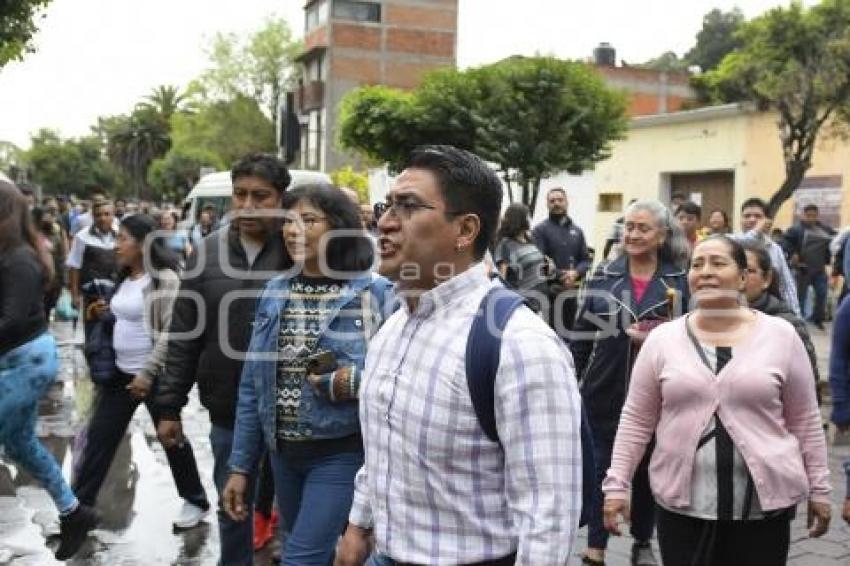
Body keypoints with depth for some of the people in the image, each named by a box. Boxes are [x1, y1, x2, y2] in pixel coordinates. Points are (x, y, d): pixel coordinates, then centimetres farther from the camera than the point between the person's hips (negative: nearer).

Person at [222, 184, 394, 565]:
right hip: (284, 452, 5)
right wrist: (240, 465, 7)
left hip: (341, 453, -5)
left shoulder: (375, 293, -11)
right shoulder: (275, 291, 4)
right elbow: (252, 385, 7)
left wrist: (358, 382, -24)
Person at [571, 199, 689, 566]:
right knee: (602, 469, 5)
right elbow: (581, 334, 3)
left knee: (647, 470, 14)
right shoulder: (604, 276, 0)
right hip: (605, 392, 0)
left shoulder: (678, 282, -3)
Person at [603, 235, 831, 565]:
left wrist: (819, 489, 7)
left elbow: (805, 422, 6)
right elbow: (636, 421, 4)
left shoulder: (781, 336, -1)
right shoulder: (662, 339, 1)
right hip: (680, 502, 1)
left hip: (765, 503, 0)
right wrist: (617, 485, 0)